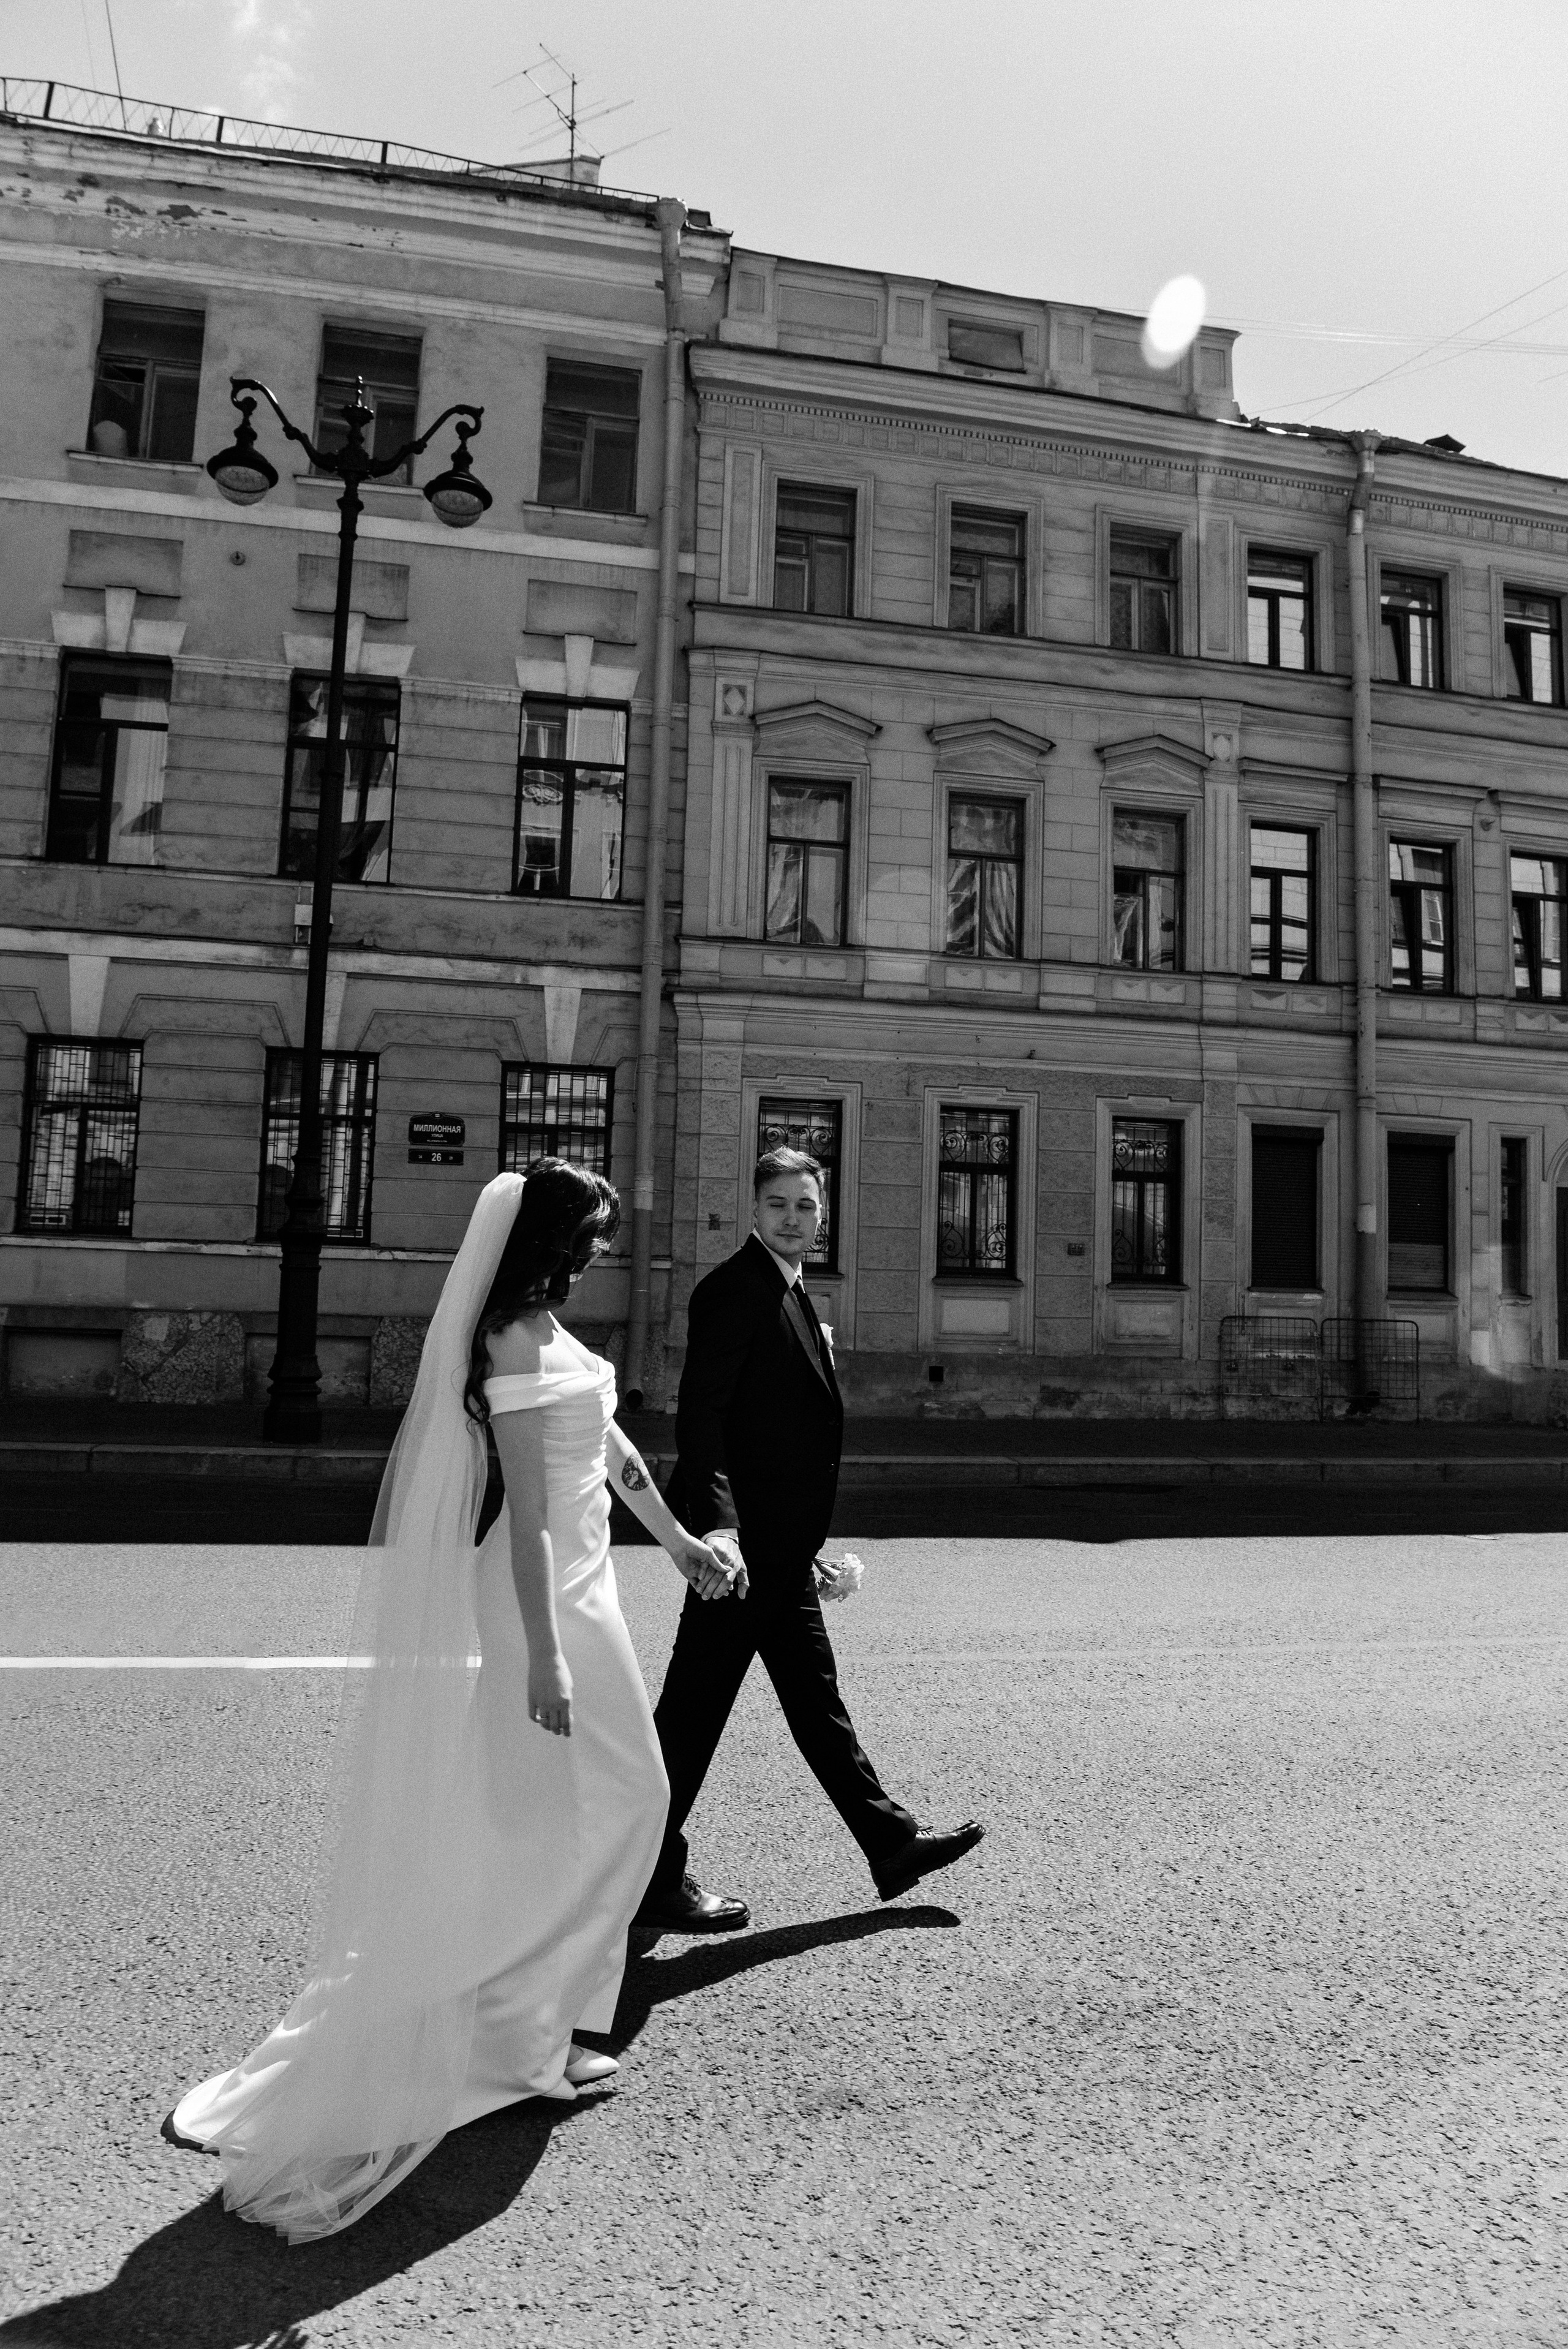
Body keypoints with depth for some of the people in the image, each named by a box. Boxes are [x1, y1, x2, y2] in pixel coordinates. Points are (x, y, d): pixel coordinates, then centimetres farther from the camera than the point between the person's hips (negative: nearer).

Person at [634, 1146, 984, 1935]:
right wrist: (718, 1525, -34)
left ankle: (892, 1844, 30)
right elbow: (699, 1418, -23)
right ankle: (653, 1881, 12)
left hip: (781, 1546, 10)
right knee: (695, 1704, 0)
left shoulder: (790, 1294, 16)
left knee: (814, 1698, 19)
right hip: (743, 1542, -10)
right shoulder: (733, 1288, -14)